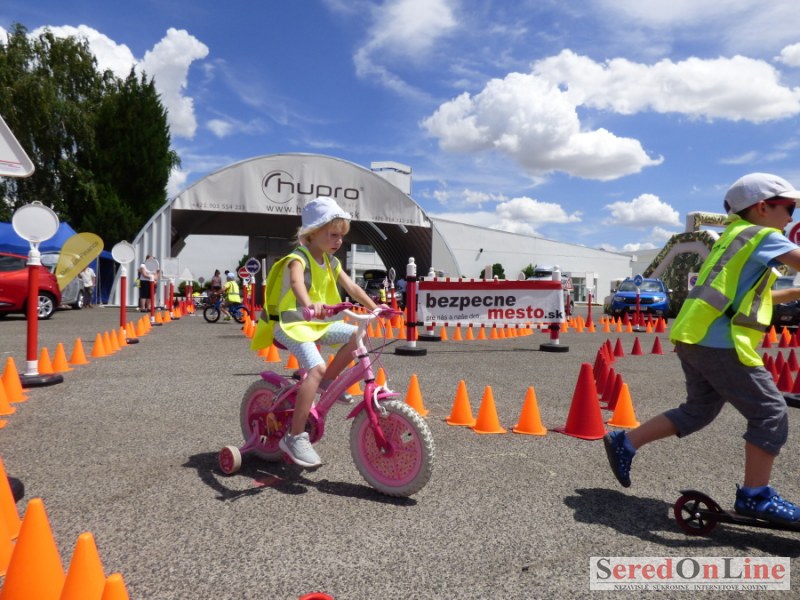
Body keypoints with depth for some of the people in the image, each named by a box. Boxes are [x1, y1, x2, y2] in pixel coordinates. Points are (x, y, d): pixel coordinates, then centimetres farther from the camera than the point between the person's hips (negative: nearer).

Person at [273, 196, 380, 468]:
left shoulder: (331, 261, 10)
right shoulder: (299, 258, -16)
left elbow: (351, 287, 10)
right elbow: (296, 282, -38)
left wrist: (374, 308, -2)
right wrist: (308, 303, -59)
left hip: (319, 323, 8)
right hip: (294, 323, -8)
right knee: (316, 368, -28)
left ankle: (327, 381, 10)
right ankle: (295, 436, -22)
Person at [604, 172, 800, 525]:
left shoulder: (734, 239, 25)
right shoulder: (762, 236, -2)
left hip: (694, 338, 10)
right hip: (719, 343, -9)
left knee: (698, 411, 18)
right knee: (770, 412, 0)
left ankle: (624, 443, 20)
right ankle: (755, 496, 6)